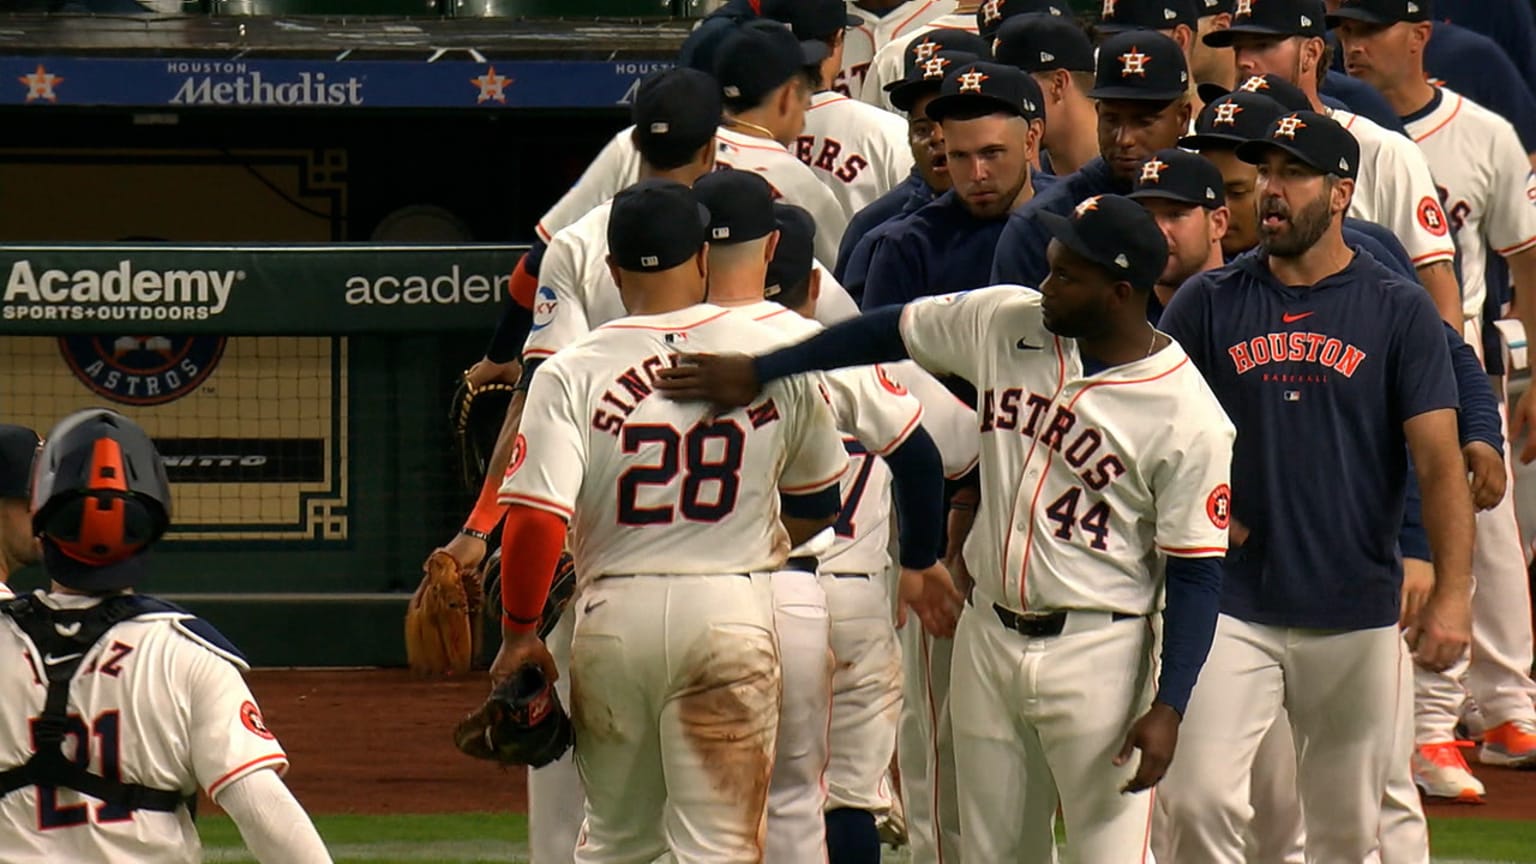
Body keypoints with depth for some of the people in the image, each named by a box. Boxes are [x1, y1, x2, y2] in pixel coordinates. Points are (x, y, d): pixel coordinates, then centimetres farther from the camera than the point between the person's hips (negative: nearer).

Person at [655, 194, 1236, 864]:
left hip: (1095, 654, -6)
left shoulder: (1187, 418, -16)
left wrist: (1168, 707, -18)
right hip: (987, 636, 6)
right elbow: (891, 331, 12)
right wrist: (755, 372, 7)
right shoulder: (1004, 322, -1)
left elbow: (1196, 570, -13)